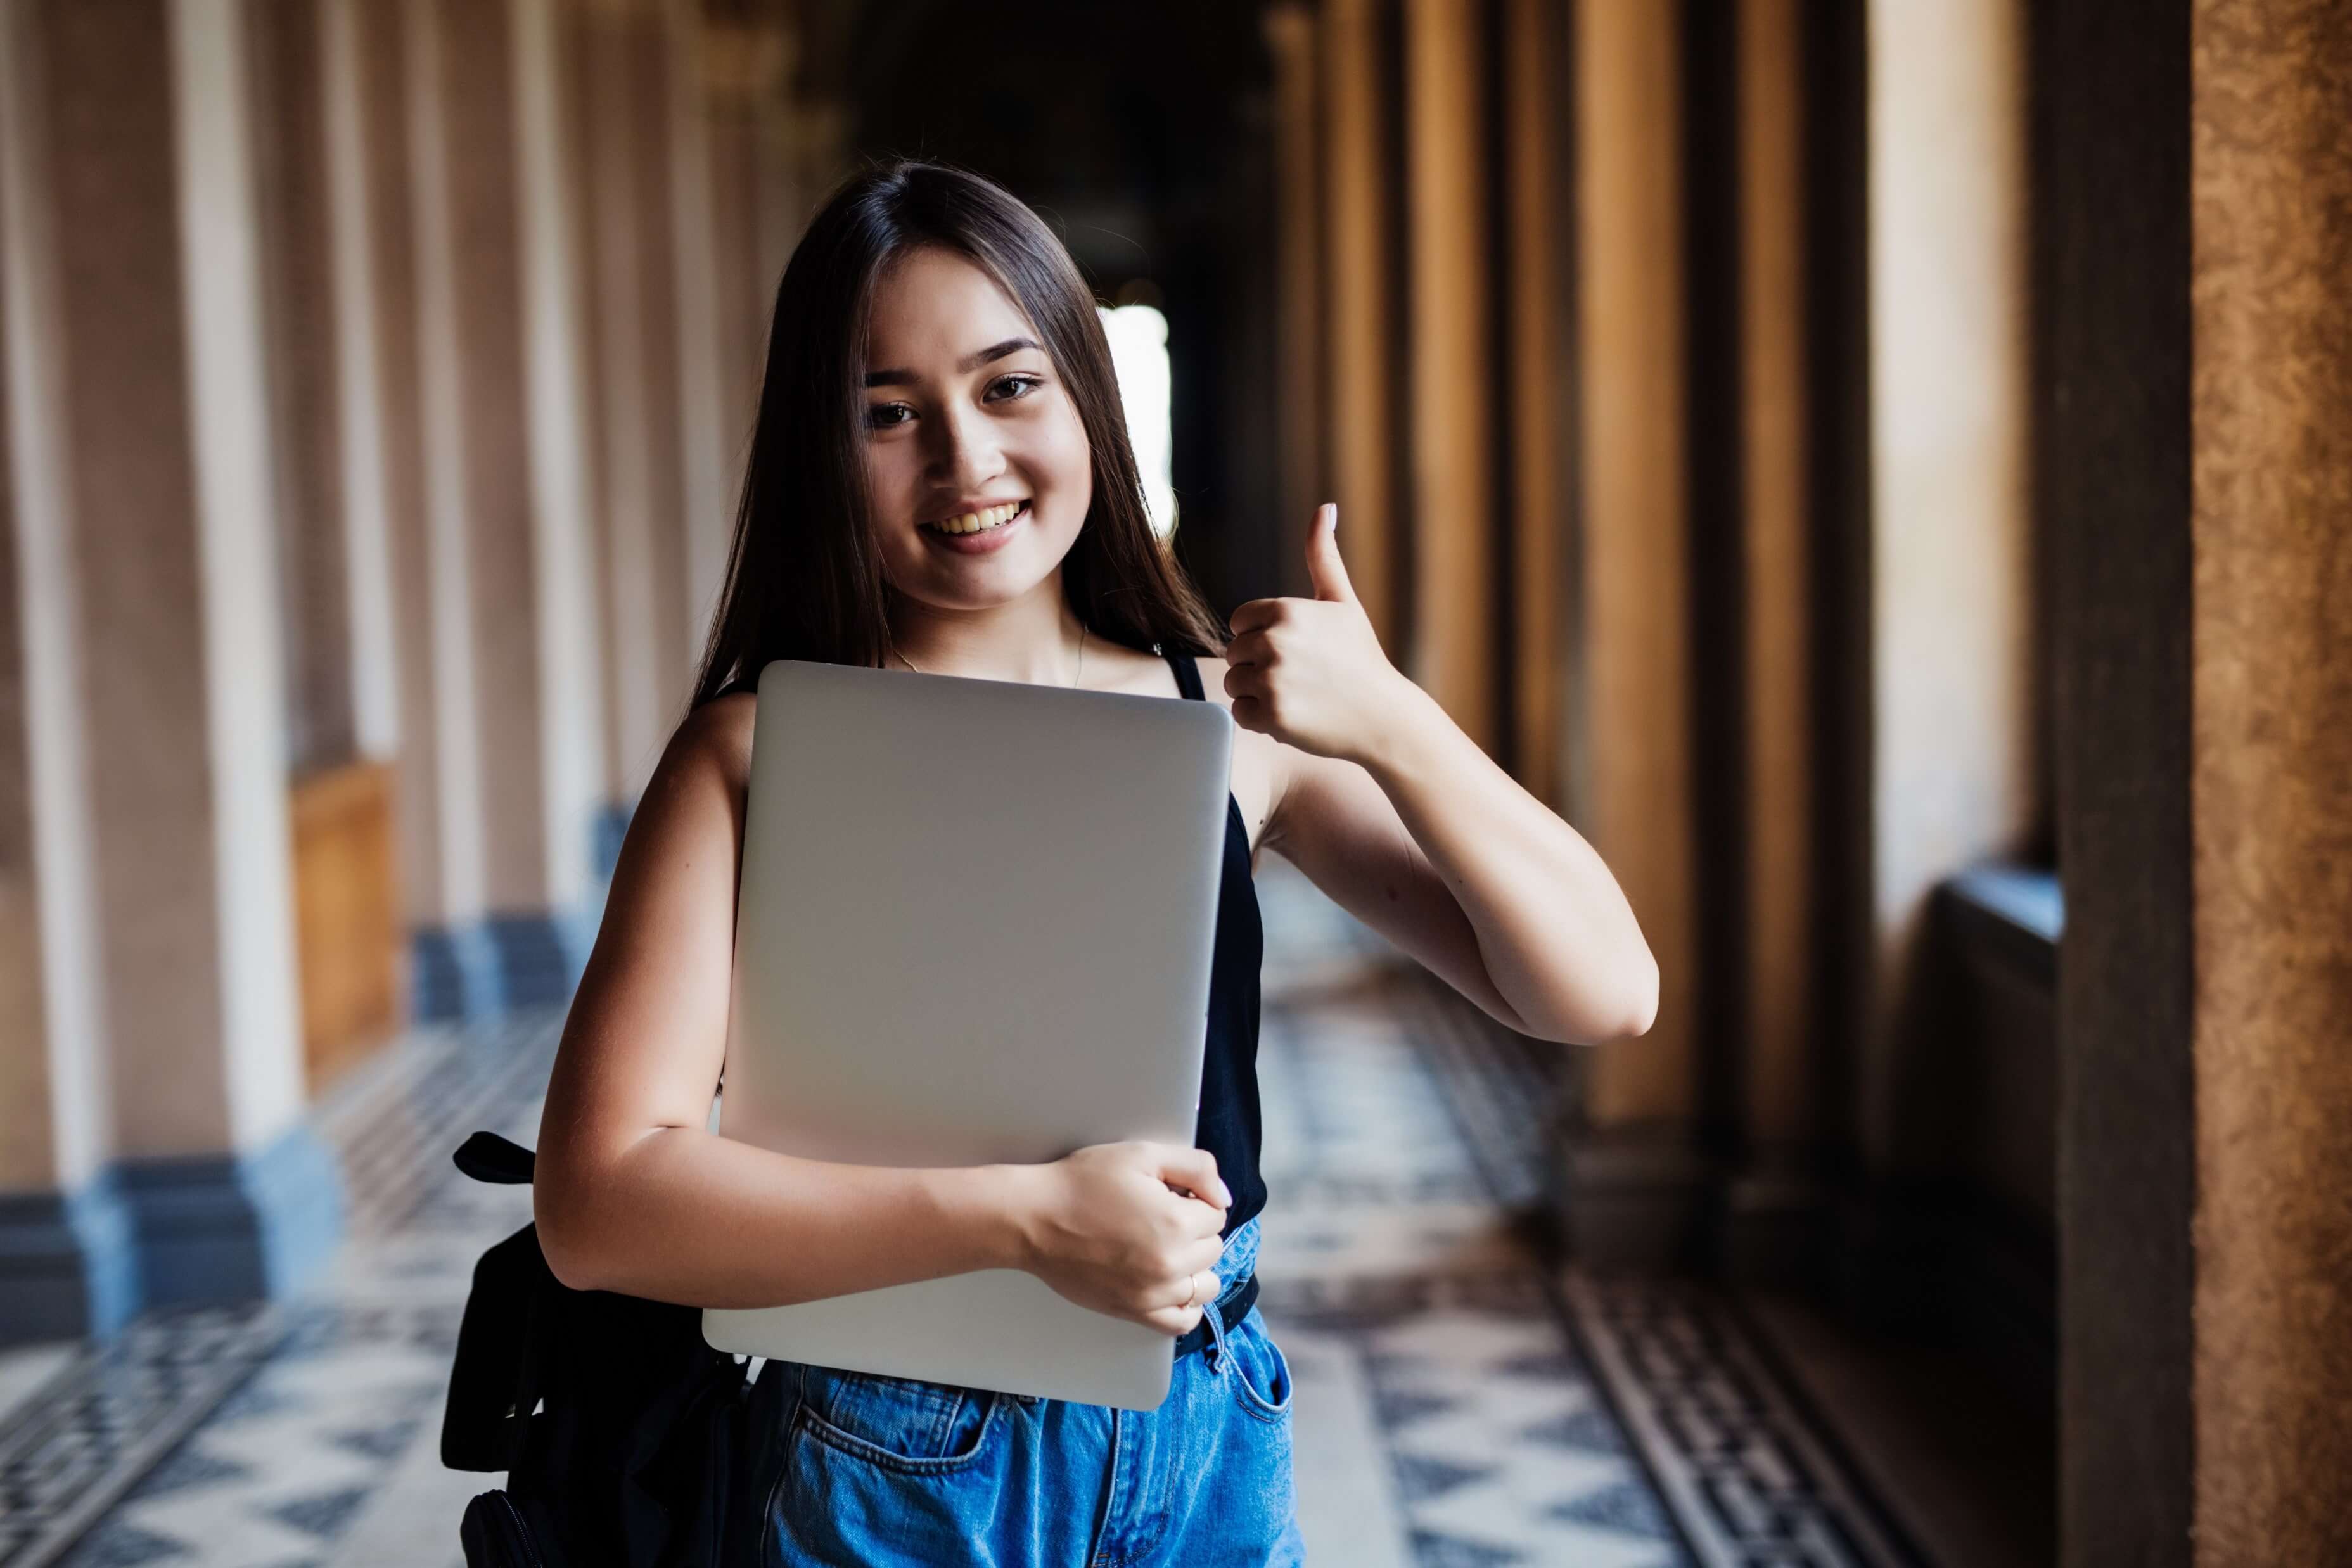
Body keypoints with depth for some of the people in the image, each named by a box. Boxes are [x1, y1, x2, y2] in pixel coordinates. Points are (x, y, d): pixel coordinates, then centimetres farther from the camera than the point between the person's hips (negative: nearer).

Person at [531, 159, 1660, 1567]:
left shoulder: (1235, 720, -3)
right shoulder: (760, 754, -10)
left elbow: (1604, 995, -7)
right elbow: (600, 1202, -17)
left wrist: (1392, 724, -21)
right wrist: (1028, 1217, -24)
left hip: (1211, 1454, 3)